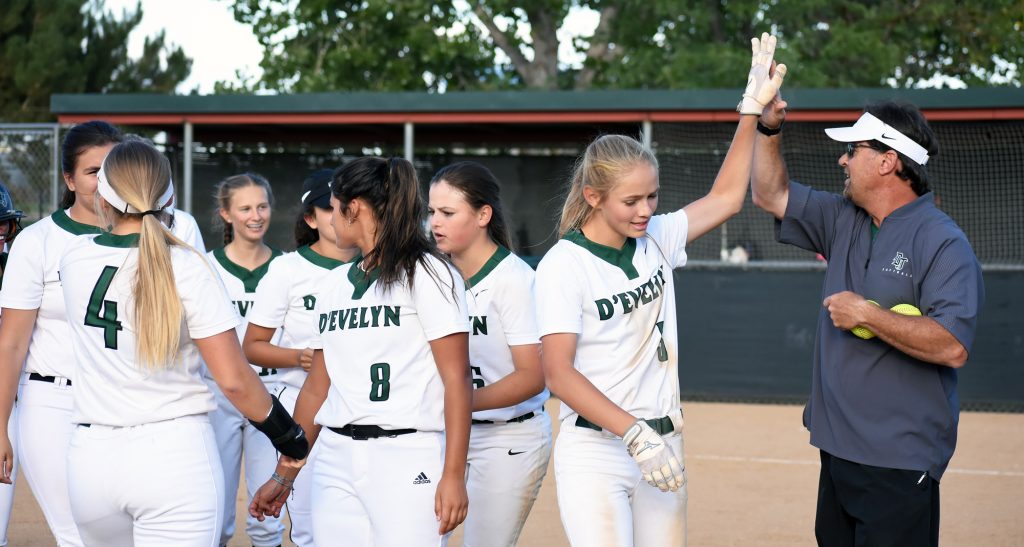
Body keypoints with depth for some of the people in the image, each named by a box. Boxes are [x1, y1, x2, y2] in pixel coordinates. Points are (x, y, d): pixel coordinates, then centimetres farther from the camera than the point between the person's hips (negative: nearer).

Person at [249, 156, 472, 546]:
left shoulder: (426, 274, -3)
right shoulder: (334, 283, 16)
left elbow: (457, 379, -10)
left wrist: (454, 475, -17)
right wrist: (284, 476, 18)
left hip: (408, 459, -6)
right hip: (336, 460, 6)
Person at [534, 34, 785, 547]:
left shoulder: (656, 239, 6)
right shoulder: (563, 264, -11)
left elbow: (725, 198, 15)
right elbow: (558, 373, -16)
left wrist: (753, 109, 8)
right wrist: (635, 433, -23)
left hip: (663, 444, 6)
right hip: (593, 451, -6)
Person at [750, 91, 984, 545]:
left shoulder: (945, 244, -12)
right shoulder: (844, 220, 12)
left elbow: (952, 347, -23)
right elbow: (771, 195, 23)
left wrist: (865, 314, -19)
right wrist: (769, 128, 10)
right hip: (838, 451, 8)